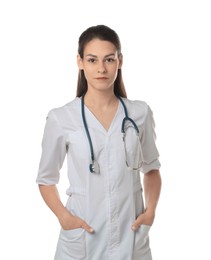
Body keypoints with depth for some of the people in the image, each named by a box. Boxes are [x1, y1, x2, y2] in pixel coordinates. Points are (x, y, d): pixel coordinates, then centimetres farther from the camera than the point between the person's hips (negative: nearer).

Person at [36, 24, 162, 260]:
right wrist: (63, 216, -12)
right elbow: (46, 178, 2)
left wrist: (150, 210, -2)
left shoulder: (140, 113, -2)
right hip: (82, 235, -1)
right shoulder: (61, 118, -7)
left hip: (131, 235, 2)